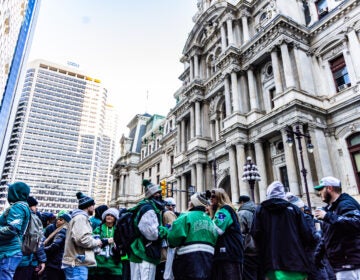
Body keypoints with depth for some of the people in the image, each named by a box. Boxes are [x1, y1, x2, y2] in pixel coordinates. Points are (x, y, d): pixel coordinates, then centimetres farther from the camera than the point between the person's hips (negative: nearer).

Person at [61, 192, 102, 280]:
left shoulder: (79, 217, 20)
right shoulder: (81, 217, -12)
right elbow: (82, 239, -25)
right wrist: (97, 242, -9)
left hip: (76, 263, 10)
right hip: (77, 264, -10)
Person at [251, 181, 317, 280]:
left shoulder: (260, 209, 5)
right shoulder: (294, 209, 6)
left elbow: (255, 234, -4)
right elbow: (306, 234, 0)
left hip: (272, 263, 0)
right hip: (295, 261, 1)